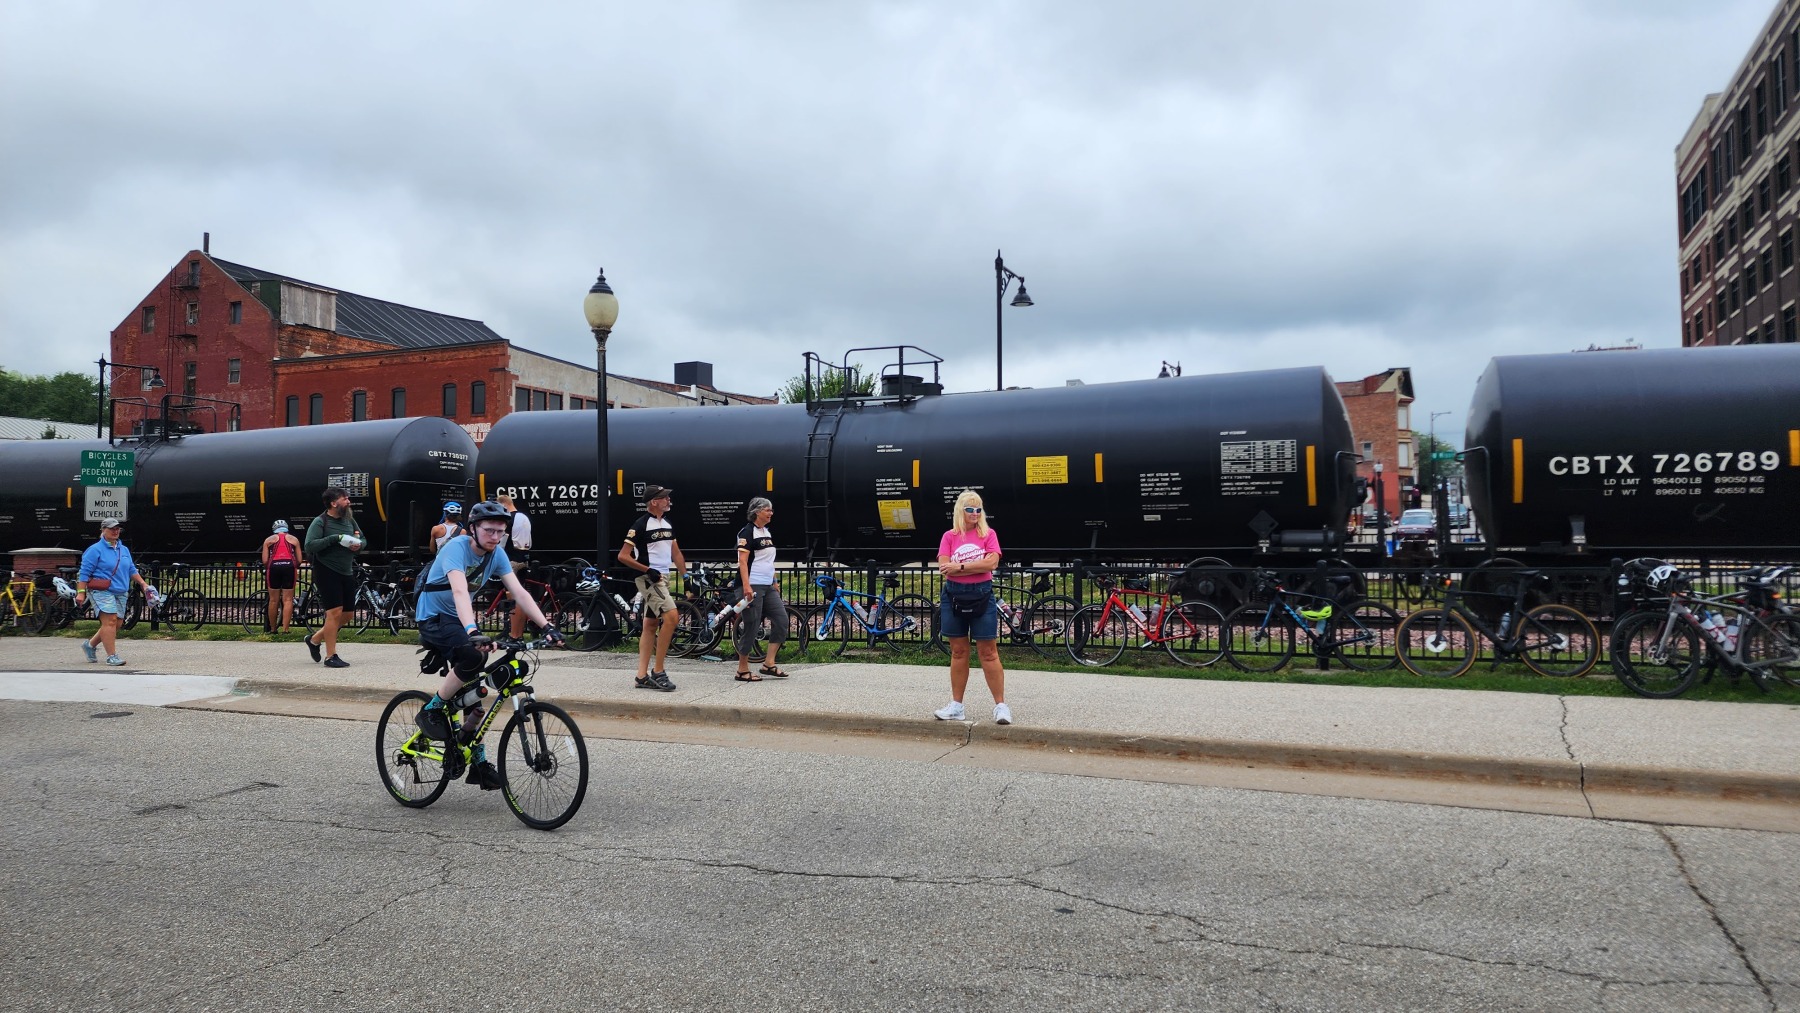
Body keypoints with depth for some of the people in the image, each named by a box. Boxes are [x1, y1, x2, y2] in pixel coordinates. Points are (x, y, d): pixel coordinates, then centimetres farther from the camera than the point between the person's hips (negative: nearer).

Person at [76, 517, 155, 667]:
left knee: (116, 624, 7)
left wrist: (144, 584, 13)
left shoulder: (124, 550, 17)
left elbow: (132, 570, 23)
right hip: (101, 592, -7)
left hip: (121, 593, 7)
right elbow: (84, 572, -7)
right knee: (110, 621, -15)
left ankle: (90, 644, 28)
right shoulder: (95, 550, -4)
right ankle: (112, 656, -13)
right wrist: (81, 592, -13)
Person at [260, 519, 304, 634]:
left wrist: (267, 570, 26)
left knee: (273, 600, 8)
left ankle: (272, 629, 14)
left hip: (274, 566, 0)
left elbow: (264, 561, 8)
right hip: (289, 566, 0)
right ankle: (285, 629, -6)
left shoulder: (269, 540, 19)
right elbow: (300, 560, 12)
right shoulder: (294, 539, 20)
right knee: (288, 600, 1)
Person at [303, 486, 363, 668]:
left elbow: (362, 539, 19)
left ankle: (314, 639, 31)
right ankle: (330, 657, -4)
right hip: (327, 572, -7)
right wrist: (334, 539, -24)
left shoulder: (349, 519, 10)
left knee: (346, 615, 10)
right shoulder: (320, 522, -8)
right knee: (335, 612, -12)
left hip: (347, 572, 7)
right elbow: (310, 545, -19)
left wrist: (358, 544, -4)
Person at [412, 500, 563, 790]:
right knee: (472, 655, -34)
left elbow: (519, 592, -12)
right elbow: (460, 591, -40)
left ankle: (479, 763, 10)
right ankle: (432, 710, -12)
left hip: (460, 619, 7)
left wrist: (547, 627, -24)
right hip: (433, 617, -7)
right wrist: (472, 631, -55)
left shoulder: (497, 554, -6)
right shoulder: (456, 548, -25)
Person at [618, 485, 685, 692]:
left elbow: (676, 553, 20)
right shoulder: (641, 525, -11)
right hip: (649, 579, -9)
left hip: (663, 578, 9)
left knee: (651, 625, 9)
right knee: (671, 616, -19)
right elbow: (623, 556, -13)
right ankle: (658, 672, -13)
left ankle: (642, 676, 12)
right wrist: (647, 570, -17)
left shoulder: (667, 524, 14)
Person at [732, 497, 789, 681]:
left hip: (768, 587, 9)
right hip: (753, 587, -9)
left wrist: (774, 582, 22)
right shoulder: (748, 532, -9)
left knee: (782, 621, 2)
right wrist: (746, 586, -24)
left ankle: (769, 663, 8)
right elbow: (743, 561, -16)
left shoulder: (766, 531, 16)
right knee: (751, 627, -4)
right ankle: (743, 670, 6)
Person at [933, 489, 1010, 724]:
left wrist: (960, 566, -14)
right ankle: (956, 705, 17)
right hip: (954, 596, 2)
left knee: (989, 653, -1)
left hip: (981, 596, -2)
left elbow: (991, 563, -13)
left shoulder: (988, 534, 2)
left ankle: (1001, 705, 4)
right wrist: (976, 566, -12)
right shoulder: (949, 536, 4)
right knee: (958, 652, 9)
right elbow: (944, 568, -8)